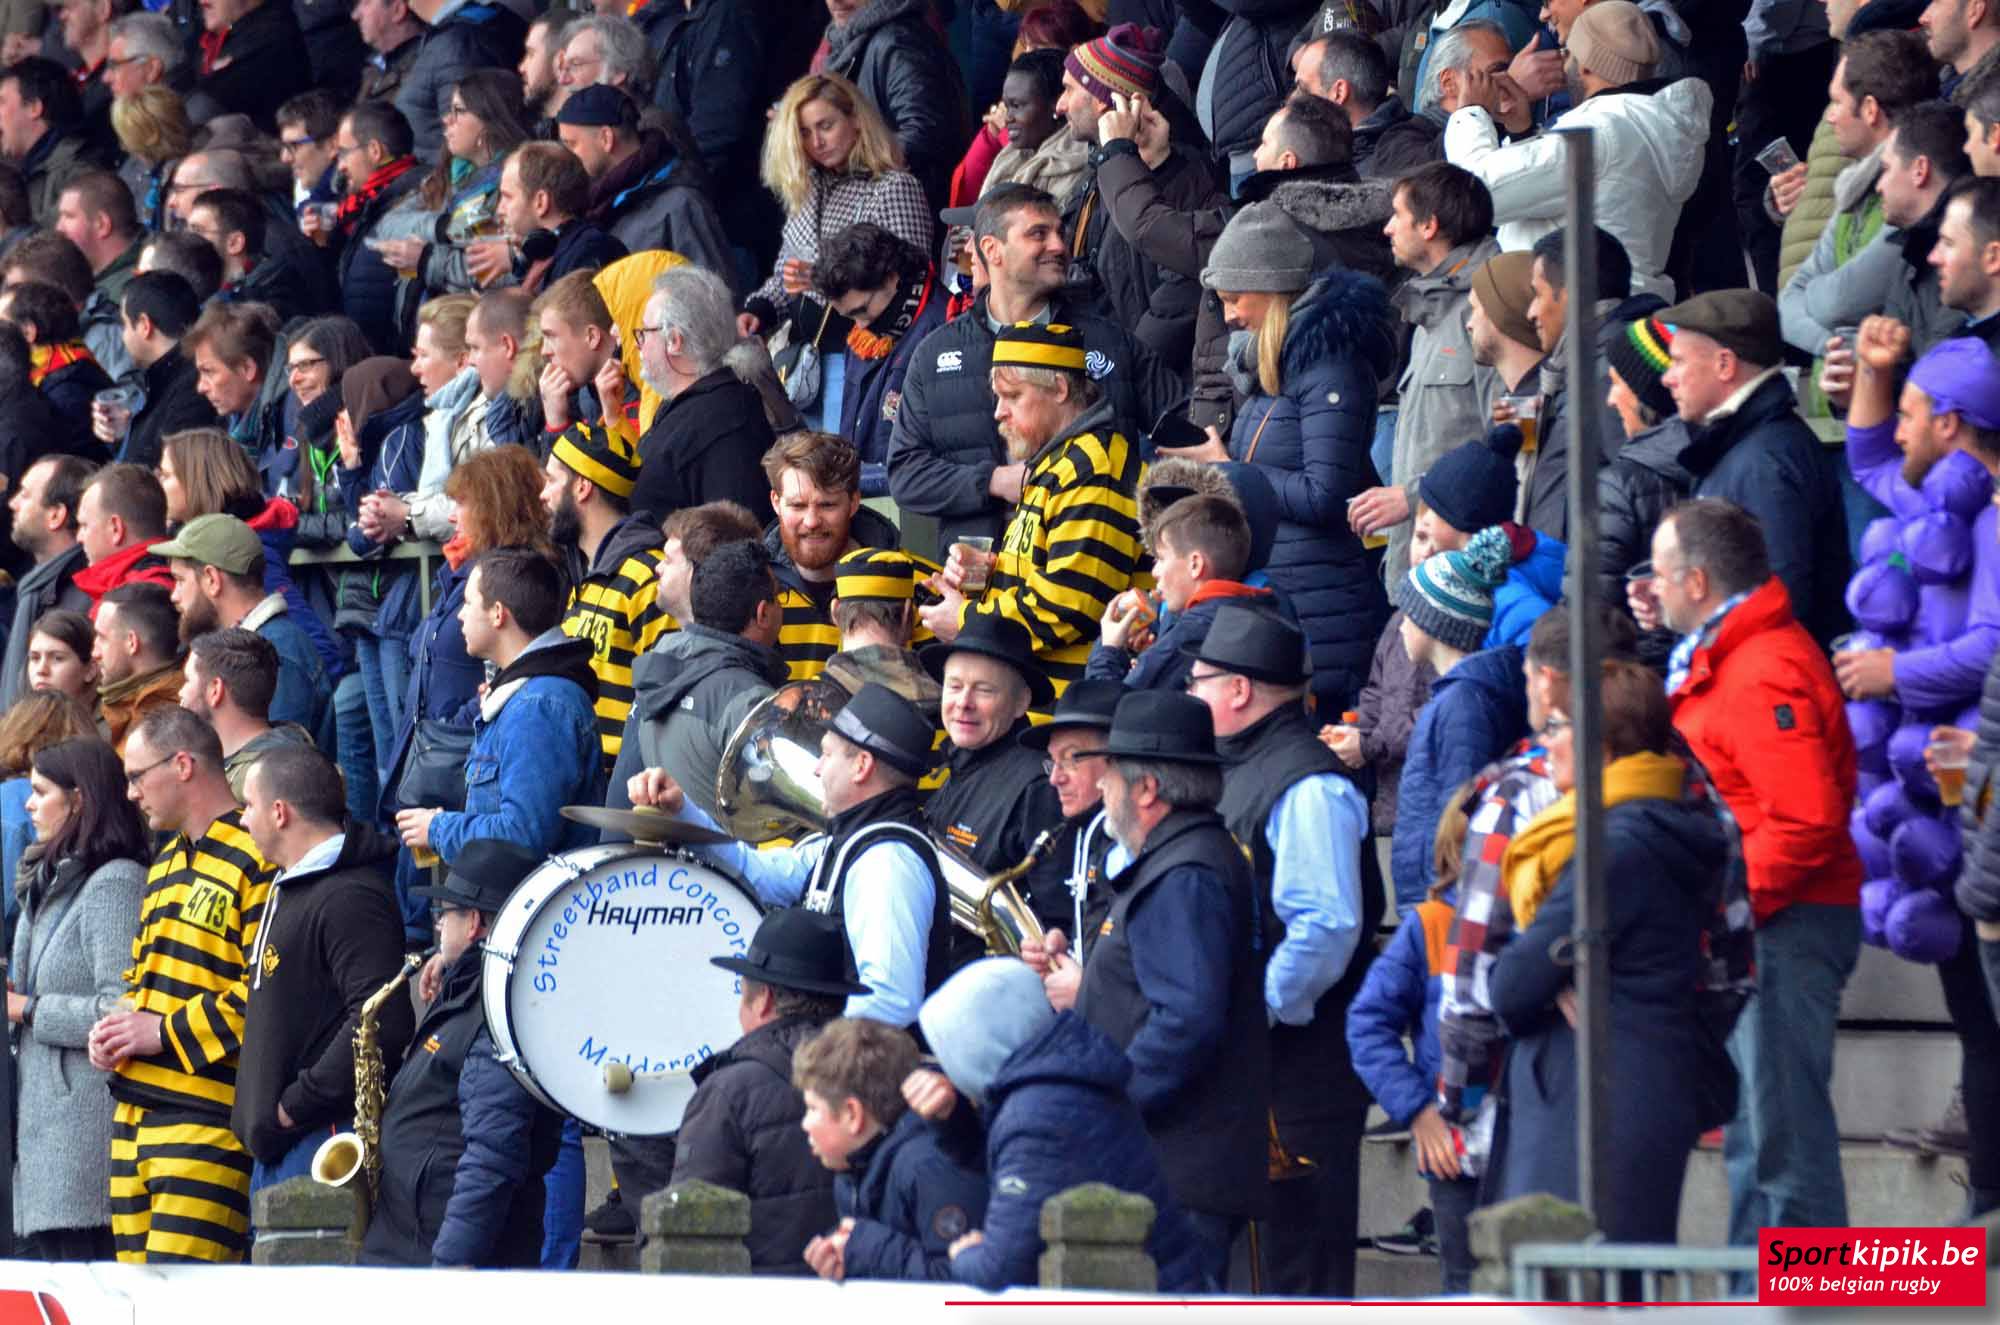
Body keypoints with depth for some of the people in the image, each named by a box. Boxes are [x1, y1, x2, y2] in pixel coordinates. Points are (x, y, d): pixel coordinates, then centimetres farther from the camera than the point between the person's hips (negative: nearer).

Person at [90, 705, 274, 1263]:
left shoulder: (254, 859, -9)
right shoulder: (166, 862, 22)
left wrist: (168, 1031, -15)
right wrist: (116, 1027, 12)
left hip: (206, 1115, -9)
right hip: (134, 1110, 9)